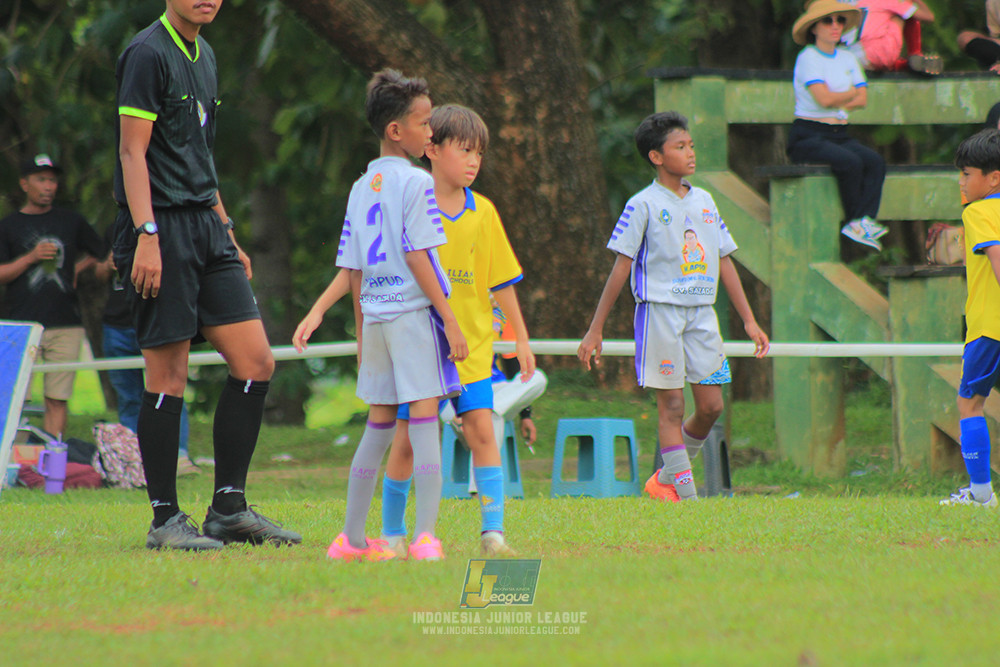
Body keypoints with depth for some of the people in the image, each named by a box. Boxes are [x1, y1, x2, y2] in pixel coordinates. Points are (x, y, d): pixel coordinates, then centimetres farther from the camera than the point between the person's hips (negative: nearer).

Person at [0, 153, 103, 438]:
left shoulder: (71, 220, 14)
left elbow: (99, 252, 27)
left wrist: (77, 269, 12)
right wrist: (32, 257, -9)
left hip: (66, 325, 2)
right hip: (24, 325, -2)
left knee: (57, 400, -2)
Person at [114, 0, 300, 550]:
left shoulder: (203, 56, 18)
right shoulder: (148, 54, -9)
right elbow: (132, 152, -14)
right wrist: (146, 236, -21)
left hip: (205, 226, 9)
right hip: (162, 231, -9)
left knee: (255, 363, 3)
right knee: (168, 377, -6)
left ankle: (229, 508, 10)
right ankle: (165, 519, 2)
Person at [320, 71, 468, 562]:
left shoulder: (361, 189, 12)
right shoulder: (416, 183, -8)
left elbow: (353, 270, 14)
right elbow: (417, 257, -14)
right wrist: (450, 320, -12)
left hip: (376, 316, 7)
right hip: (415, 314, -7)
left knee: (378, 425, 14)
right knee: (424, 421, -6)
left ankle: (352, 538, 17)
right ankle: (425, 537, -13)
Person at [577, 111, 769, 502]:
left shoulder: (704, 201, 14)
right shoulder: (644, 205, -3)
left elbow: (725, 263, 17)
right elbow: (621, 267, -3)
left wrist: (749, 321, 14)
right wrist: (595, 330, -6)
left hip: (702, 312, 5)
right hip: (660, 311, -5)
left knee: (711, 406, 1)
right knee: (671, 405, -5)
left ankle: (665, 481, 19)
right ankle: (686, 495, -2)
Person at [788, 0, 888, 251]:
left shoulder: (847, 58, 16)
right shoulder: (808, 58, -5)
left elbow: (862, 99, 8)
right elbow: (824, 98, -17)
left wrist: (837, 100, -8)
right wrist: (851, 93, 0)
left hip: (839, 134, 6)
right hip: (808, 136, -6)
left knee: (875, 162, -22)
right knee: (851, 162, -31)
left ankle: (862, 221, -32)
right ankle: (857, 222, -18)